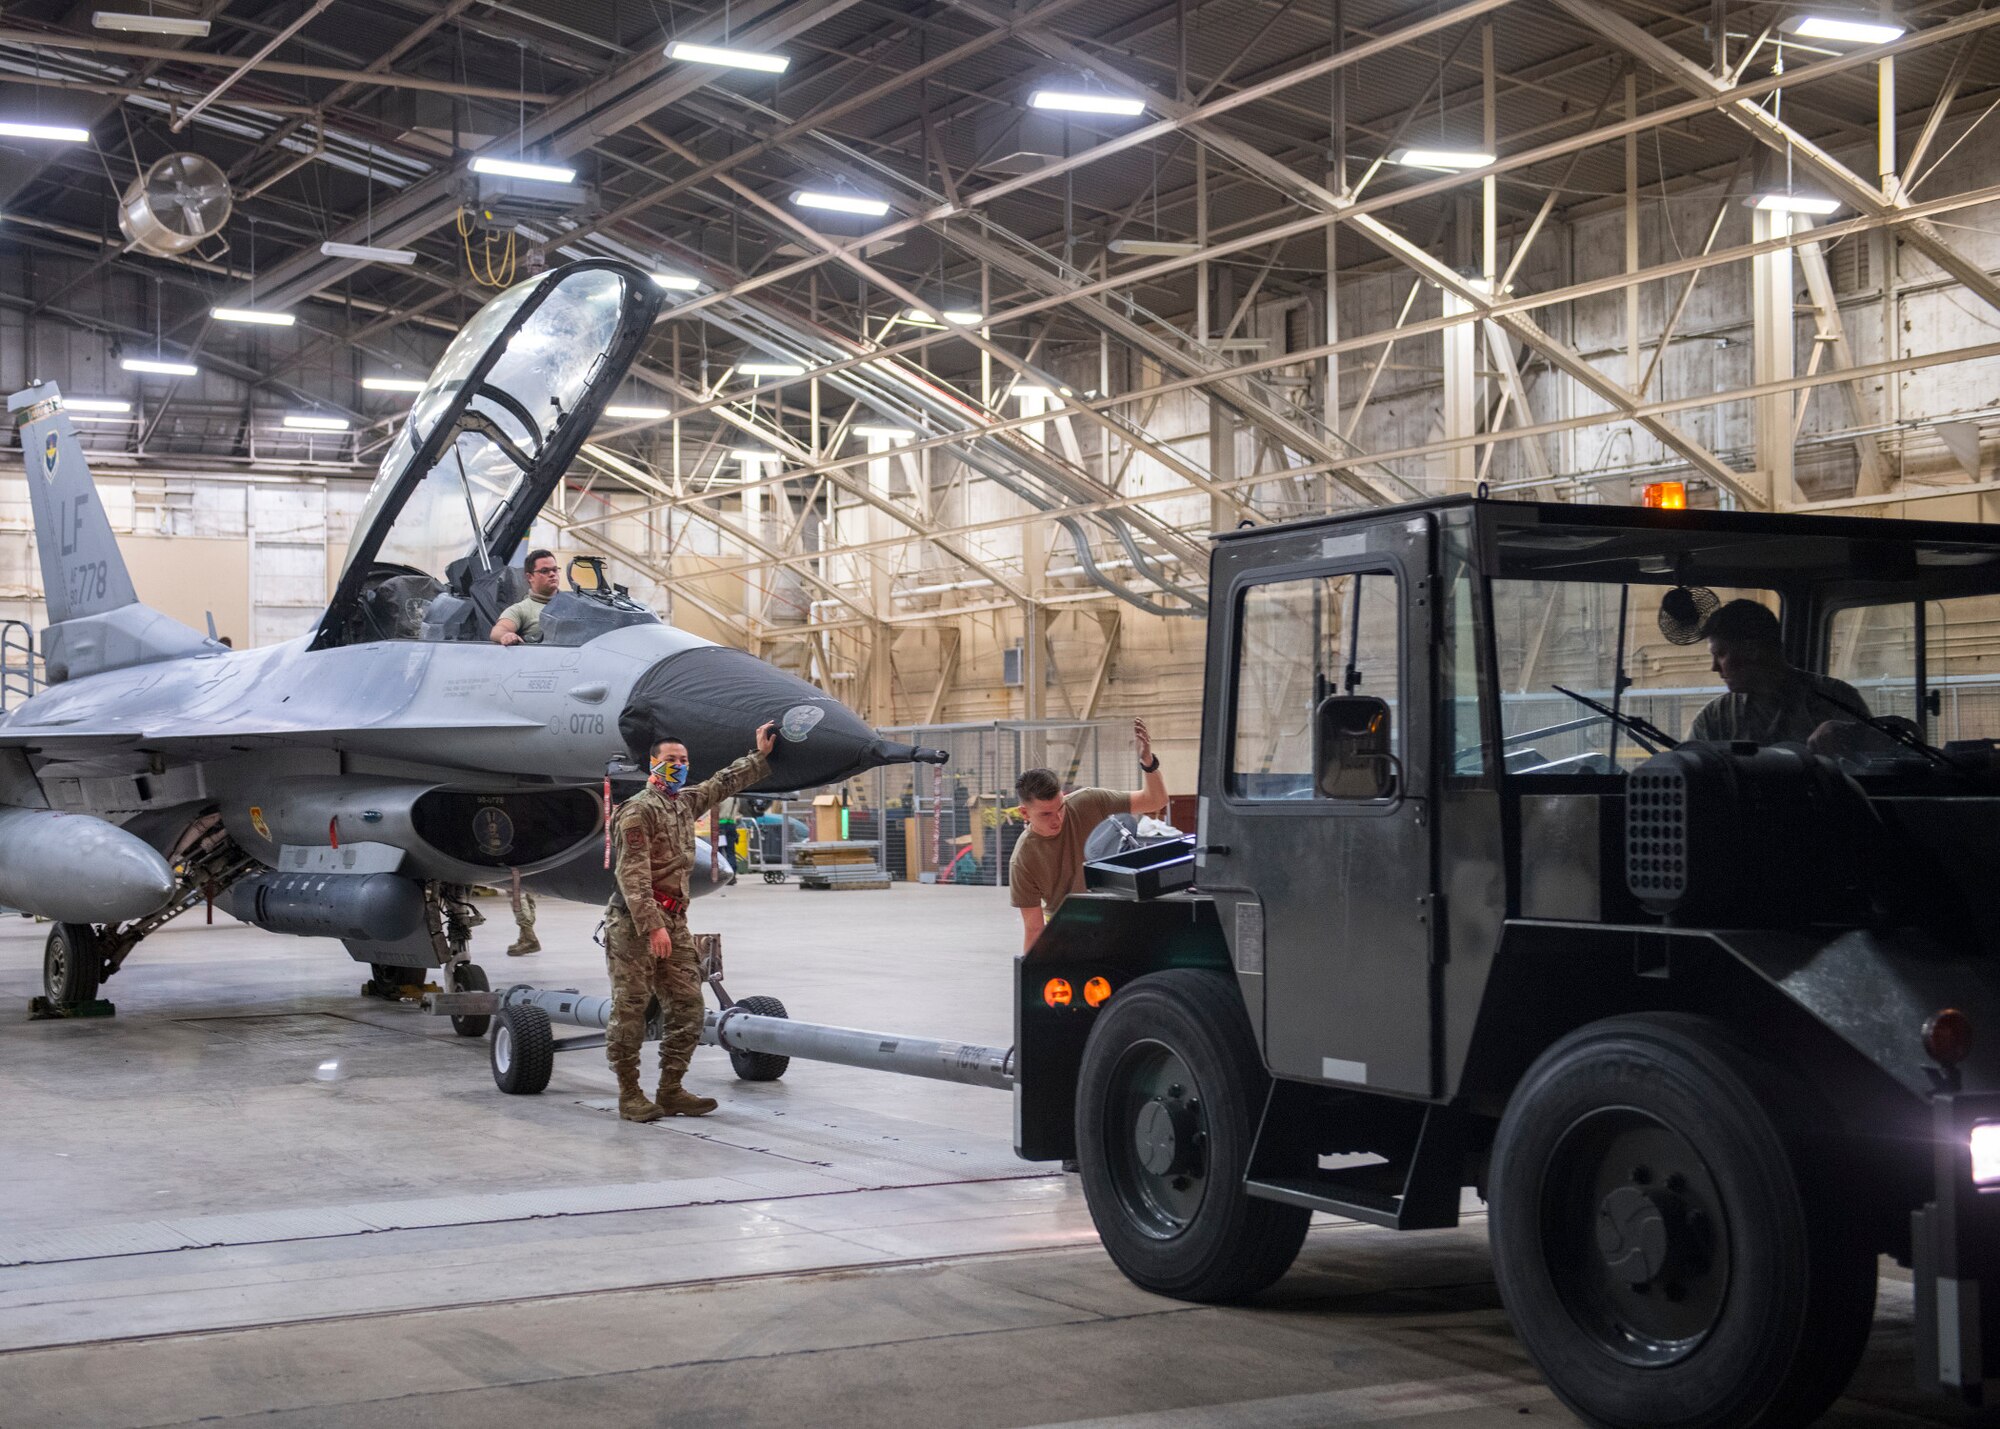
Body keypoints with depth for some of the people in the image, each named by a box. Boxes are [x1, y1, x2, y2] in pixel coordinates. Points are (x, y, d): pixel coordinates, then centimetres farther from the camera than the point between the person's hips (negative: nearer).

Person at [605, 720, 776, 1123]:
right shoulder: (638, 810, -10)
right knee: (630, 1012, -3)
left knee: (688, 1010, 5)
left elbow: (723, 784, 34)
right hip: (633, 924, -8)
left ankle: (671, 1091, 11)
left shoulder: (685, 802, 16)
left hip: (674, 923, 9)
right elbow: (633, 874, -18)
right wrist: (651, 926, -25)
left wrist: (761, 755, 34)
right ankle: (629, 1095, 3)